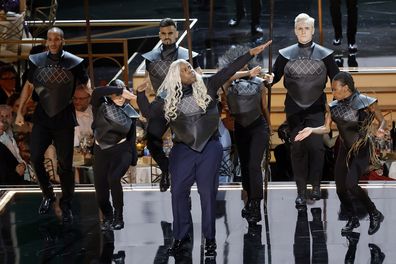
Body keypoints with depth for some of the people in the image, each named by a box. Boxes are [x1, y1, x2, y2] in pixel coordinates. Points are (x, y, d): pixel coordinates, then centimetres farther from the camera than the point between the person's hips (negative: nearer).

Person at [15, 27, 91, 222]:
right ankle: (47, 195, 17)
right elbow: (28, 86, 11)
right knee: (35, 157, -5)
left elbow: (87, 84, 4)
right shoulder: (37, 61, 2)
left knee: (65, 163, 2)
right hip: (42, 117, 2)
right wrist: (20, 112, 10)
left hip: (64, 118, -2)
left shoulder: (73, 62, -5)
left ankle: (66, 205, 16)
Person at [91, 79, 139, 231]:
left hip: (121, 150, -2)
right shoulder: (101, 106, -4)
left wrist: (133, 159, 6)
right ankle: (107, 217, 27)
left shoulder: (129, 113, 2)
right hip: (101, 151, 2)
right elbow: (97, 92, -27)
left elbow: (132, 136, 8)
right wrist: (120, 91, -31)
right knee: (100, 188, -1)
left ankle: (118, 217, -16)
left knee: (113, 178, -29)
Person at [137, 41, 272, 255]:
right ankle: (181, 236, 15)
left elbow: (229, 70, -1)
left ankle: (209, 237, 12)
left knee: (208, 193, 2)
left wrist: (251, 53, -5)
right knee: (178, 192, 1)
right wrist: (141, 93, 4)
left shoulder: (206, 87, 3)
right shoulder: (168, 97, 4)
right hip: (183, 149, 1)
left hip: (209, 148, -1)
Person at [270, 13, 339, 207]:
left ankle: (316, 184, 6)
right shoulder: (286, 54, 3)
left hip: (316, 108, -1)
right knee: (297, 148, 2)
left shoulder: (324, 54, 1)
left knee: (315, 145, -12)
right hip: (294, 109, 1)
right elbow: (274, 76, 4)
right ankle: (301, 191, 10)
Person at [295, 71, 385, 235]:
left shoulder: (364, 102, -15)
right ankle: (353, 219, 29)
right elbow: (326, 128, 3)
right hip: (345, 150, 6)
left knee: (350, 184, -22)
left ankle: (375, 215, -1)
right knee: (340, 188, 5)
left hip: (362, 150, -6)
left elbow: (382, 120, -7)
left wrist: (380, 129, -29)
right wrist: (311, 130, -15)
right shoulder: (335, 106, 1)